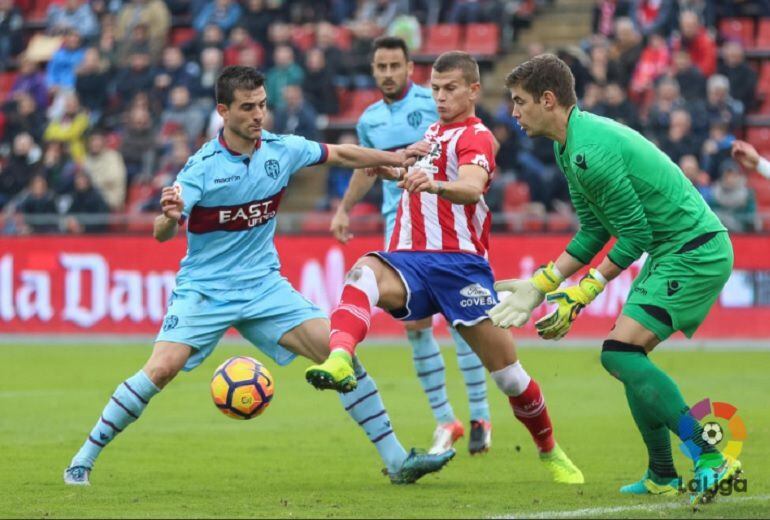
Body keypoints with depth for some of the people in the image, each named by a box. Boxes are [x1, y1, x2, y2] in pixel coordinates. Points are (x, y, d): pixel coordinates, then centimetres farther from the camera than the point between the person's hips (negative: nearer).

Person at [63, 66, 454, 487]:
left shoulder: (281, 150, -3)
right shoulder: (202, 167, -16)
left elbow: (341, 154, 14)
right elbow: (161, 235, -22)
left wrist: (397, 158, 15)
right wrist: (169, 217, -45)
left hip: (263, 284, 4)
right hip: (204, 289, -4)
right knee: (161, 369, -22)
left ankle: (396, 460, -1)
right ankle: (83, 460, -8)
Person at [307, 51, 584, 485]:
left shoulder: (476, 137, -2)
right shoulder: (434, 131, 22)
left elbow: (472, 187, -26)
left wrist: (433, 184, -46)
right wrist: (398, 173, 25)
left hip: (459, 260, -5)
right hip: (411, 259, 5)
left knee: (507, 370, -2)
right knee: (364, 272, -32)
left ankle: (552, 454, 21)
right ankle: (339, 361, -57)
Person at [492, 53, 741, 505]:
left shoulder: (592, 151, -23)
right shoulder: (570, 145, 10)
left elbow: (635, 234, -20)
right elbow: (595, 229, 17)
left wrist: (580, 294, -12)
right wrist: (541, 285, 14)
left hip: (695, 253, -11)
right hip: (669, 251, 11)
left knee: (621, 353, -18)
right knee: (629, 359, 13)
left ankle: (711, 460, -18)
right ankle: (662, 477, 18)